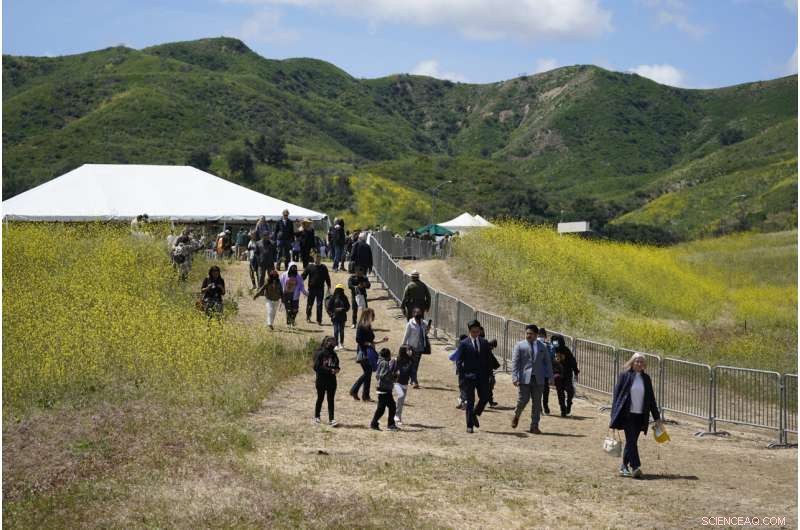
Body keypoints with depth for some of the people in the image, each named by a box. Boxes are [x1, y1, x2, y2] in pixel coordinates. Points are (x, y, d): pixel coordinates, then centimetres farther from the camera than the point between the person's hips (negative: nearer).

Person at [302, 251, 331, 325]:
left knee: (319, 305, -2)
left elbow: (327, 278, 12)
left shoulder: (324, 268, 6)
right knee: (310, 303, 11)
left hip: (320, 289, 0)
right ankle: (308, 316, 34)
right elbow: (303, 276, 2)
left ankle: (319, 320, 2)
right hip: (311, 288, 0)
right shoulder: (309, 267, 1)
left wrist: (329, 287, 9)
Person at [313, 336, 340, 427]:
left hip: (332, 380, 5)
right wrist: (329, 370, -21)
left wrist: (336, 369, -5)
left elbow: (336, 365, 19)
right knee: (320, 398, 9)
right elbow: (316, 367, -17)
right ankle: (316, 417, 26)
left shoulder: (333, 354, 7)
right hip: (321, 381, -5)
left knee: (331, 400, 1)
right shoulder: (320, 353, -11)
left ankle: (331, 419, 0)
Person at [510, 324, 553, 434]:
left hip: (538, 379, 3)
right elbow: (515, 362, -3)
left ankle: (534, 426, 7)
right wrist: (514, 377, -14)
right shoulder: (519, 346, 3)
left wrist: (549, 376, 9)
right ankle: (516, 416, 23)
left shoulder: (542, 346, 13)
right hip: (525, 378, -3)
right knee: (523, 400, -8)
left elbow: (547, 362, 16)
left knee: (537, 403, 1)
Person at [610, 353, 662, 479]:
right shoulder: (624, 376, -3)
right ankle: (635, 467, -15)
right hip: (627, 414, -4)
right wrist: (614, 416, -7)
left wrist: (657, 417, 14)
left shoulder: (646, 378, 10)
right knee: (631, 441, -12)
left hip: (640, 416, 4)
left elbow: (651, 398, 15)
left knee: (631, 441, 10)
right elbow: (617, 394, -3)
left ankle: (624, 467, 21)